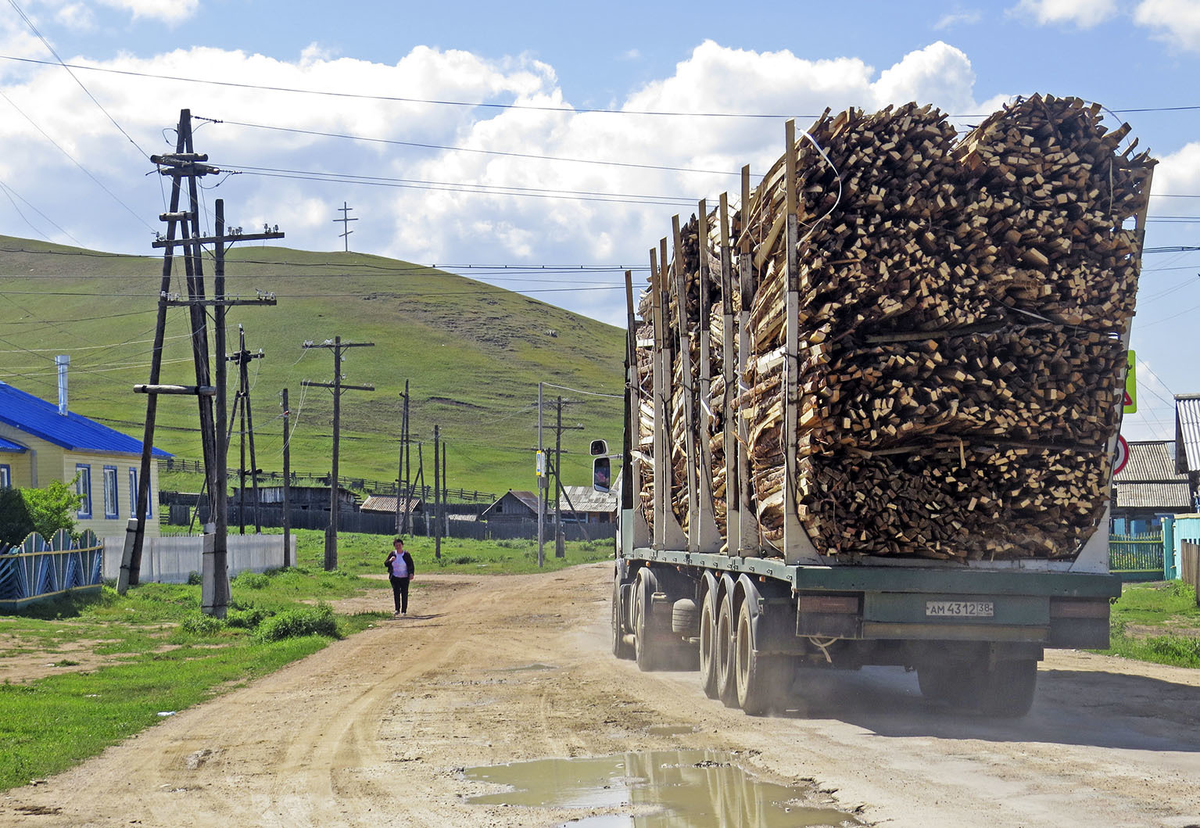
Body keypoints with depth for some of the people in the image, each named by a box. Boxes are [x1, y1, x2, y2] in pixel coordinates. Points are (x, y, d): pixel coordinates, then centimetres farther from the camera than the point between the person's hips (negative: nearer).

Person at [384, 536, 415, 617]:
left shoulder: (406, 555, 0)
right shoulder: (392, 554, 5)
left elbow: (411, 565, 0)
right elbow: (385, 564, 7)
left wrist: (411, 573, -18)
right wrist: (390, 560, -14)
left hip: (404, 578, -1)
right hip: (394, 578, 1)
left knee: (404, 594, 0)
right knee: (396, 593, -10)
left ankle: (404, 611, 8)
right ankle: (397, 610, -6)